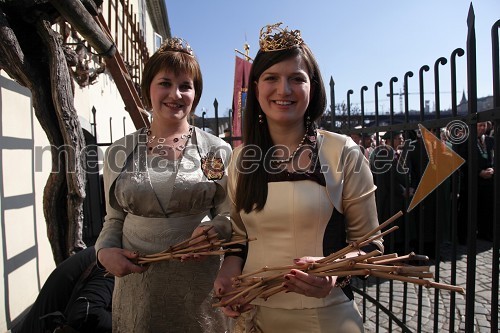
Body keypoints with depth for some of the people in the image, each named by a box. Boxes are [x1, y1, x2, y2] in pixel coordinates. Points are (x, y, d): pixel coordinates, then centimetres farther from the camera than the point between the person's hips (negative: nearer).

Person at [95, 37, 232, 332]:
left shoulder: (217, 150, -2)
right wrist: (105, 251, -7)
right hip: (136, 284, 2)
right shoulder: (120, 153, 3)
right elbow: (114, 219, 11)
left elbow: (230, 216, 2)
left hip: (200, 285, -1)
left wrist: (213, 230, -19)